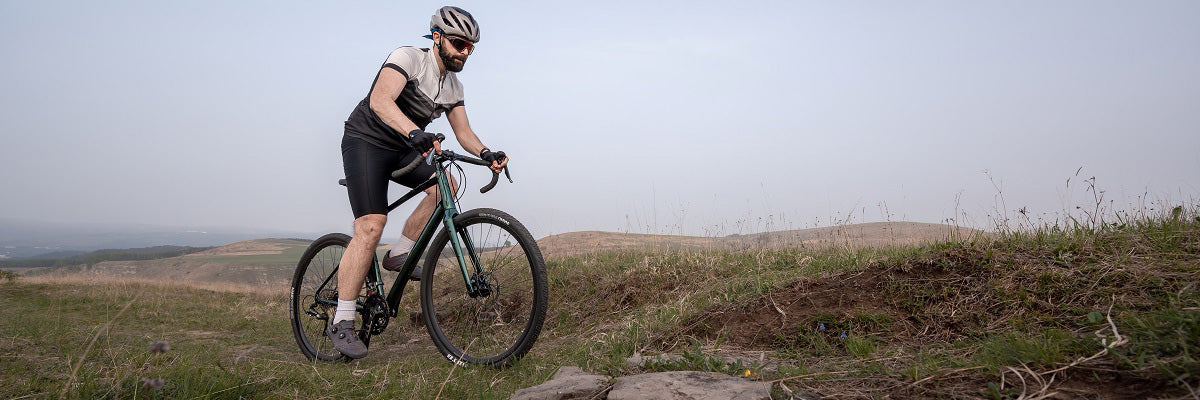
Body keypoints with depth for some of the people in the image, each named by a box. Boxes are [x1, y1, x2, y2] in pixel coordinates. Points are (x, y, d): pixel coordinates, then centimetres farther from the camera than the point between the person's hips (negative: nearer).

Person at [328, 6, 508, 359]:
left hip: (402, 148, 7)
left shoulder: (454, 87, 5)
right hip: (366, 141, -7)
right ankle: (341, 323, -14)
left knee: (445, 184, -17)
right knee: (370, 227, -20)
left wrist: (485, 153, -20)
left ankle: (399, 253, -1)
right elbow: (380, 101, -35)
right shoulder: (409, 58, -19)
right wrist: (416, 133, -51)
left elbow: (463, 131, 2)